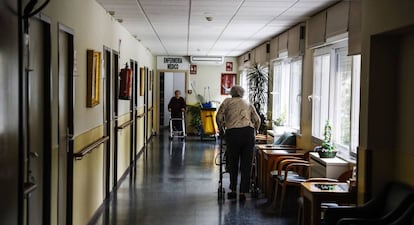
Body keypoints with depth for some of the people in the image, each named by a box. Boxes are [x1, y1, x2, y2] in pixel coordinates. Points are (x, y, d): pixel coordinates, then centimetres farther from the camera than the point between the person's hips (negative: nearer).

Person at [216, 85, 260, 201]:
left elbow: (219, 117, 7)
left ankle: (233, 190, 17)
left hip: (232, 133, -1)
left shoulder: (227, 101, 16)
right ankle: (243, 192, 5)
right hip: (248, 132, 1)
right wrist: (254, 132, 28)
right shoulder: (248, 103, 22)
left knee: (232, 163, 12)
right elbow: (257, 120, 15)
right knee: (246, 164, 6)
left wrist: (221, 129, 22)